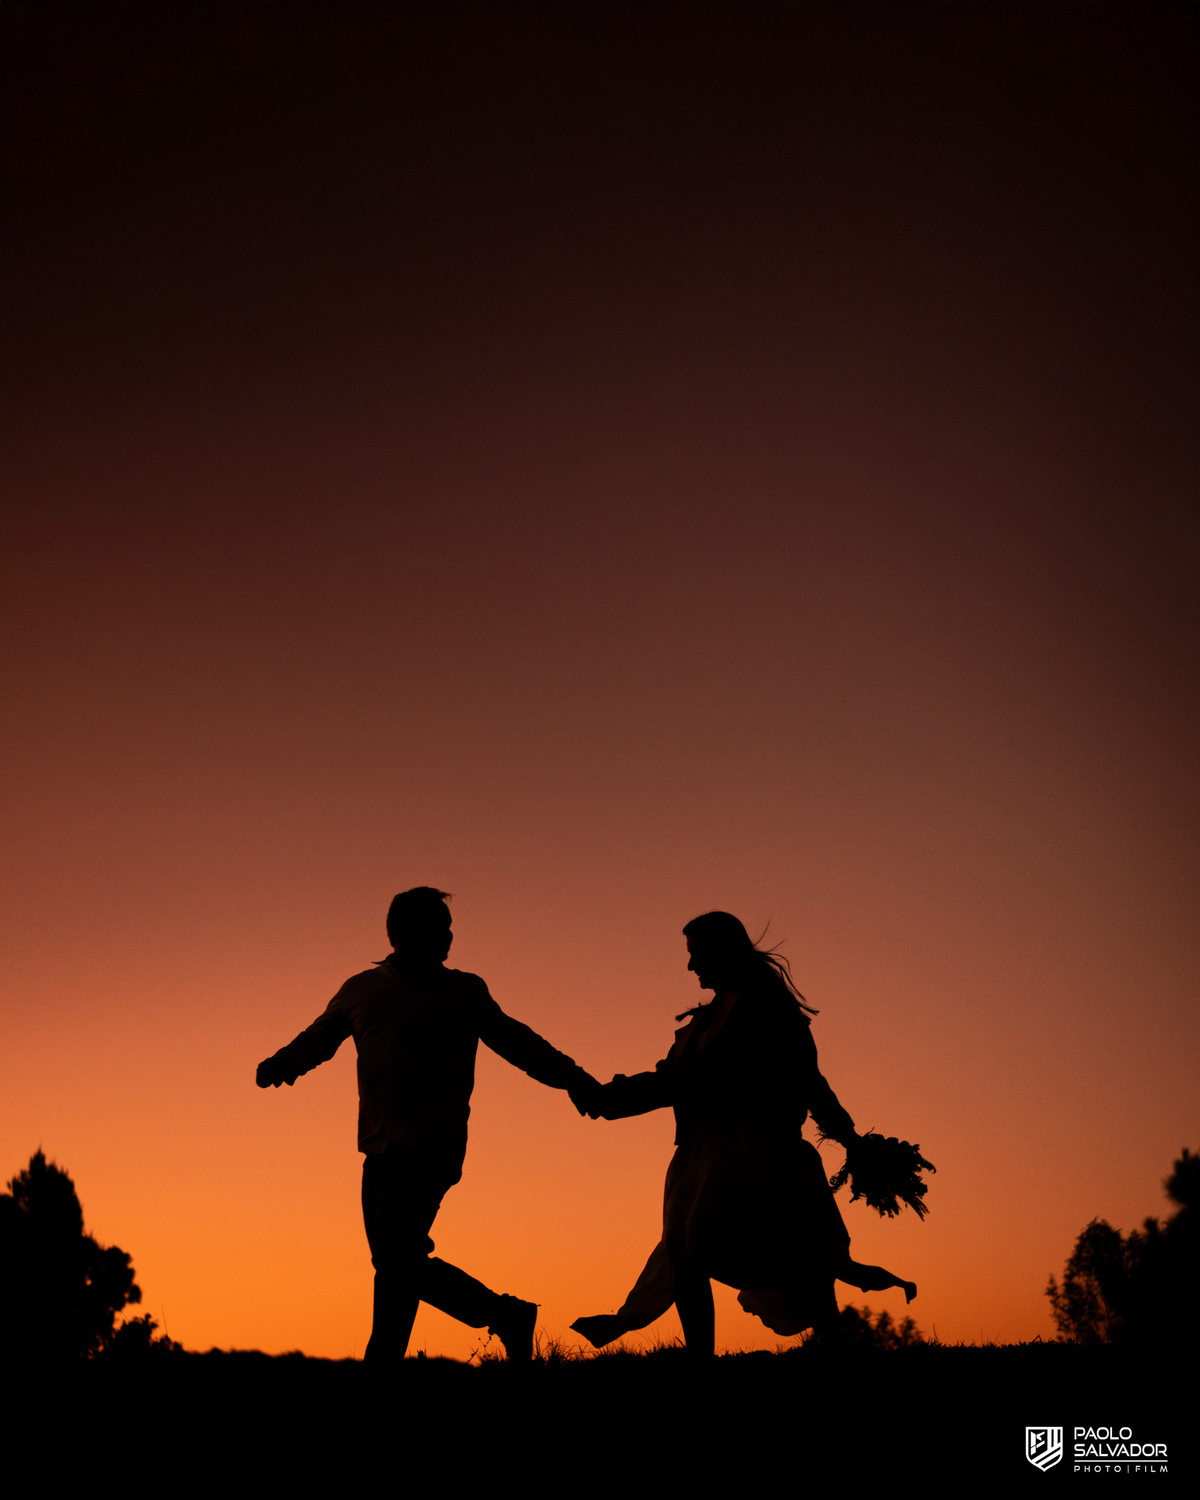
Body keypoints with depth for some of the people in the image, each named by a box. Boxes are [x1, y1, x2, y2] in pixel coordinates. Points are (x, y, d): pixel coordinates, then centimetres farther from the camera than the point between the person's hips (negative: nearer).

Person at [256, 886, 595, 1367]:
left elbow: (515, 1041, 12)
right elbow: (318, 1040, 19)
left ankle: (380, 1363, -5)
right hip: (381, 1146, 5)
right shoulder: (361, 990, 16)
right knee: (398, 1262, 6)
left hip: (432, 1144, -4)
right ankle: (506, 1315, 21)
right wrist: (279, 1064, -3)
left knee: (394, 1255, -14)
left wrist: (573, 1078, -1)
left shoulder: (463, 993, 10)